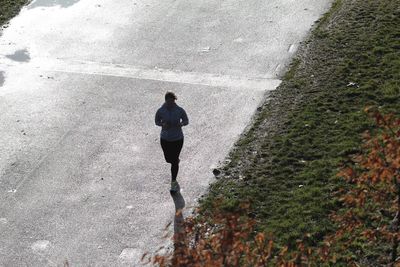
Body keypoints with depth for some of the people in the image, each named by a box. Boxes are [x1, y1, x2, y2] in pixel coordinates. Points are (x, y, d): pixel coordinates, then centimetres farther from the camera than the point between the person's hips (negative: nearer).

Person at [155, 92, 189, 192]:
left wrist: (181, 124, -26)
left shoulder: (180, 110, -17)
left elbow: (186, 121, -3)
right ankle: (177, 159, 58)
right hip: (165, 139, 2)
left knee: (174, 161, 0)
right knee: (168, 159, 18)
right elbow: (157, 122, 1)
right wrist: (163, 124, -22)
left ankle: (173, 182, 20)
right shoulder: (160, 111, -16)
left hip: (178, 139, -2)